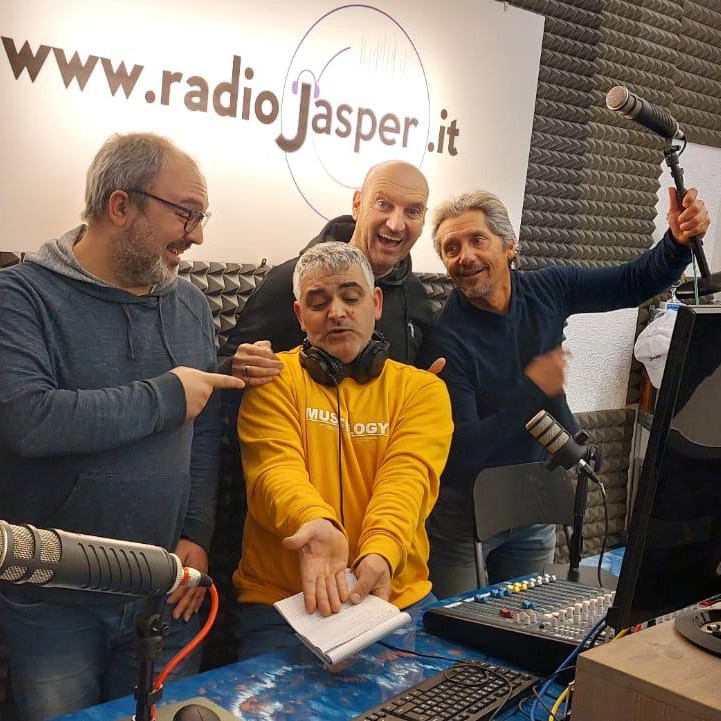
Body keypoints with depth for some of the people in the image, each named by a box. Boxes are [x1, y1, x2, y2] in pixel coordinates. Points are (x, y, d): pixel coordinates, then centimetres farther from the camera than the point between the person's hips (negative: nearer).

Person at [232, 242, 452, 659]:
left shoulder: (422, 389, 5)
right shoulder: (274, 378, 2)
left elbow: (407, 478, -11)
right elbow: (276, 469, -13)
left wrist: (380, 553, -32)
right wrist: (315, 522, -36)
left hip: (396, 596, 2)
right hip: (280, 599, -1)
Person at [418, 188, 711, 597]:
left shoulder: (547, 290, -6)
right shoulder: (446, 339, -23)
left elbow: (635, 283, 4)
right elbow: (459, 451, -26)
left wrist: (679, 242, -15)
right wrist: (532, 390, -23)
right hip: (463, 514, -5)